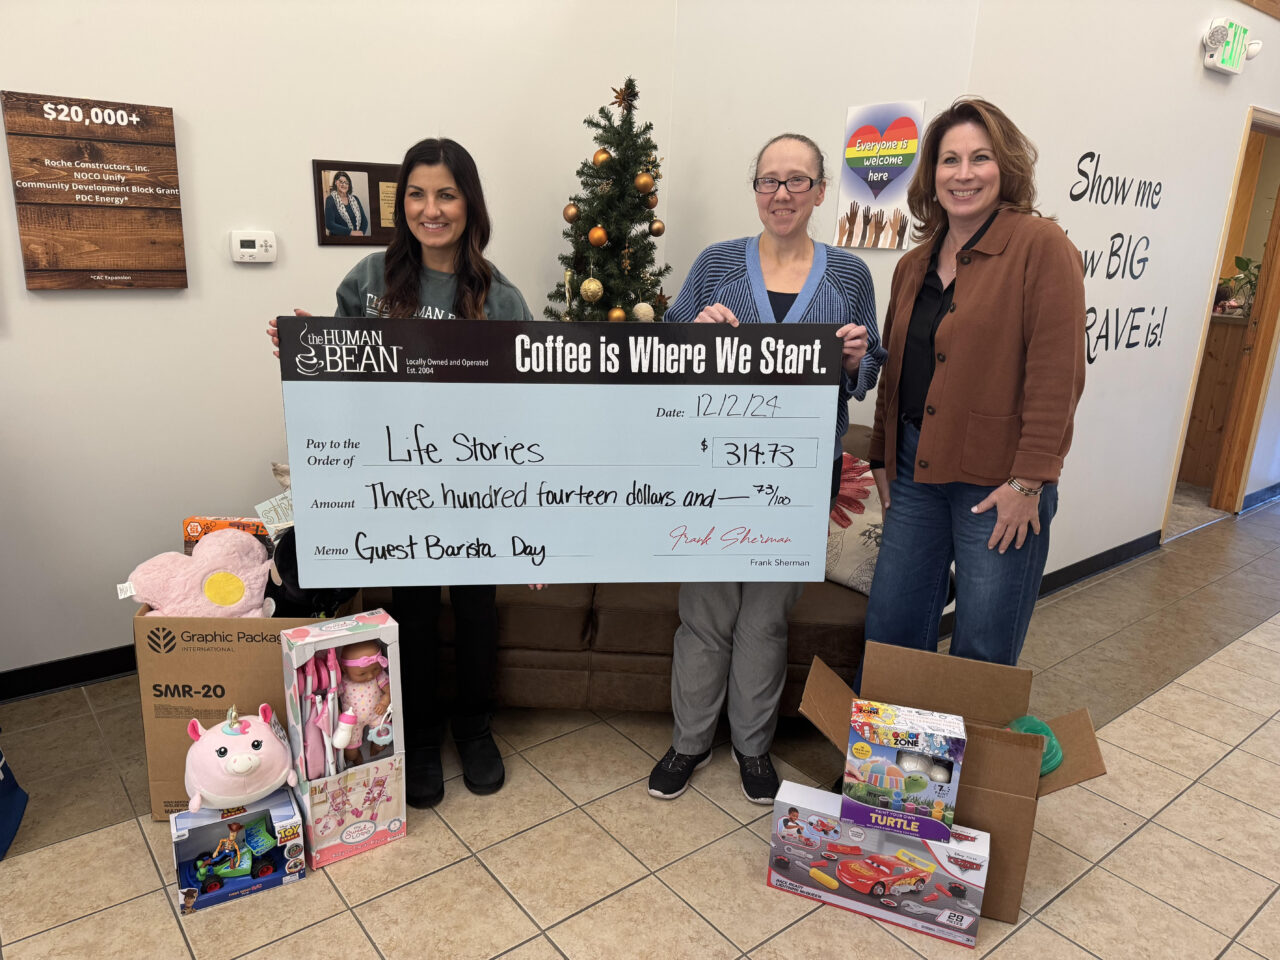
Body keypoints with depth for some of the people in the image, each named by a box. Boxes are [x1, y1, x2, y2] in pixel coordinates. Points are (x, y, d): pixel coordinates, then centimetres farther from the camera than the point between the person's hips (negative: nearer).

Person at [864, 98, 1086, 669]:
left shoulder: (1041, 246, -7)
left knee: (983, 655, 5)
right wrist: (882, 457, 16)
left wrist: (1029, 480, -17)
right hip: (917, 471, 6)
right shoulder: (914, 265, 14)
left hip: (998, 483, -6)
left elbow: (1056, 373, -13)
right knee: (888, 633, 11)